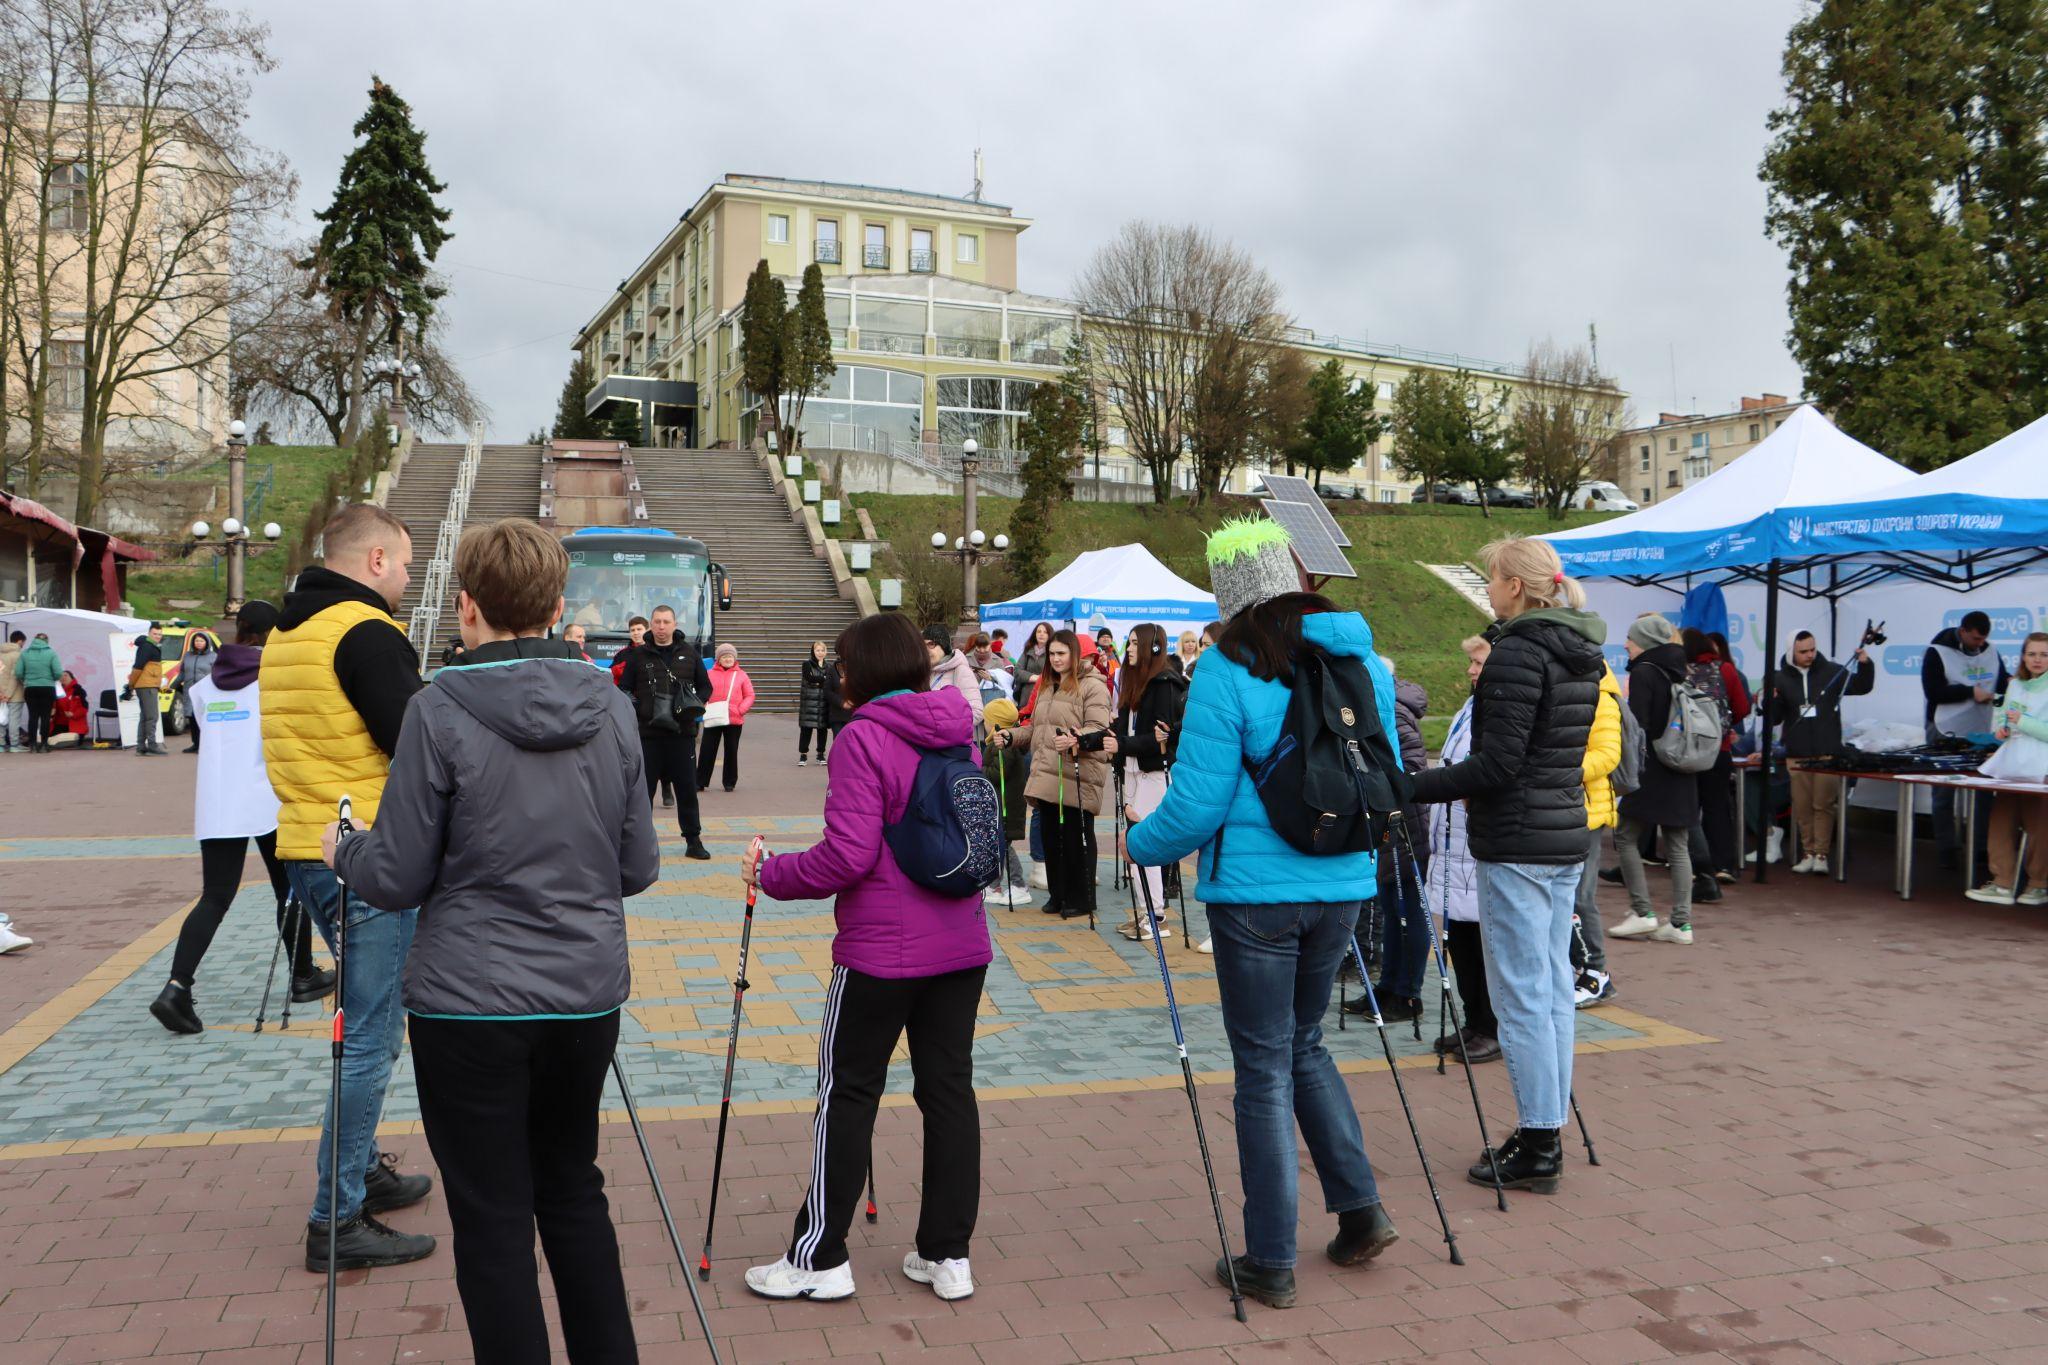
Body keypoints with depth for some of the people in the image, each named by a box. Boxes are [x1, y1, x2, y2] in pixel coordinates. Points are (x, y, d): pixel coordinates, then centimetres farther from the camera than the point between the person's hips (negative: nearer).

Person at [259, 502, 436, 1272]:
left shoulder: (287, 633, 14)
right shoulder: (367, 633, -15)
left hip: (306, 850, 10)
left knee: (368, 1022, 22)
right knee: (371, 1036, -2)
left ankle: (362, 1172, 33)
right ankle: (339, 1222, 4)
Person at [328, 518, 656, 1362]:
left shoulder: (442, 710, -12)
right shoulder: (613, 707, 0)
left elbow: (397, 879, -8)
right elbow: (638, 868, 5)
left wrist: (342, 850, 12)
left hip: (471, 1005, -4)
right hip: (589, 997, 5)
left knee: (493, 1217, 7)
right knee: (573, 1191, 20)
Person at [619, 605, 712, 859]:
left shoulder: (689, 654, 8)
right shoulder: (638, 655, 4)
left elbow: (706, 686, 14)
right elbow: (624, 690, 6)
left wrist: (694, 705, -5)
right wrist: (638, 709, -12)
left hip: (683, 733, 1)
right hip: (647, 734, -1)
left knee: (687, 789, 6)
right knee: (643, 789, 4)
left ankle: (693, 841, 14)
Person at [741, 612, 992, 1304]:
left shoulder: (863, 738, -14)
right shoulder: (958, 734, 8)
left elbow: (846, 856, -20)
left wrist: (770, 874, -6)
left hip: (882, 950, -6)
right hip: (962, 943, 7)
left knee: (848, 1093, 6)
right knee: (949, 1086, 11)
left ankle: (820, 1258, 17)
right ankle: (947, 1254, 19)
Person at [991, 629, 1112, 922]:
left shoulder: (1091, 686, -5)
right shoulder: (1047, 686, 22)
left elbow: (1099, 729, -15)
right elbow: (1035, 727, 27)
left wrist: (1075, 740, -33)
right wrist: (1010, 736, 12)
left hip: (1077, 777, -7)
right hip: (1046, 776, 8)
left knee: (1076, 839, 1)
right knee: (1052, 837, 11)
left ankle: (1081, 900, 12)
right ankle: (1058, 895, 23)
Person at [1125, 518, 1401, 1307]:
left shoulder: (1229, 672, -14)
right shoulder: (1363, 660, 5)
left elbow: (1197, 805, -14)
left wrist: (1140, 845, 4)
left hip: (1256, 892, -6)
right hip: (1342, 886, 6)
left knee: (1263, 1068, 5)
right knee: (1303, 1043, 24)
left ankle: (1270, 1263, 15)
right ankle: (1359, 1211, 22)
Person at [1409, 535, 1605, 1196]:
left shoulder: (1517, 651, -15)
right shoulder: (1579, 653, 13)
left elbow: (1498, 762, -21)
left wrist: (1411, 787, -17)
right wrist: (1473, 787, 22)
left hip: (1517, 843, -9)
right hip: (1566, 838, 9)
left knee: (1521, 996, -3)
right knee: (1553, 990, 13)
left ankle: (1537, 1147, 4)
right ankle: (1547, 1132, 22)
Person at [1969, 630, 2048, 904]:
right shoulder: (2015, 684, 16)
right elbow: (2002, 713, 28)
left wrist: (2022, 722, -16)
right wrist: (2001, 728, 8)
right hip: (2009, 763, 7)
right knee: (2001, 820, 4)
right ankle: (2002, 884, 9)